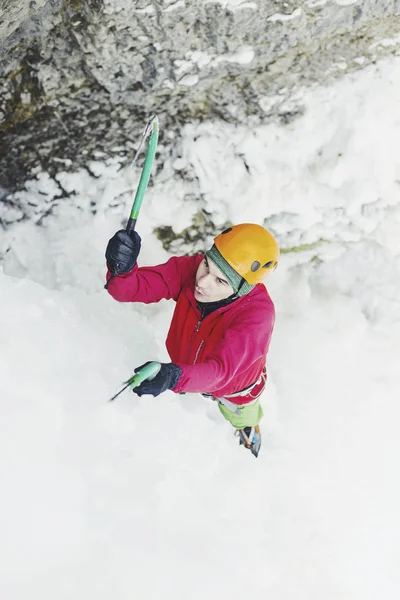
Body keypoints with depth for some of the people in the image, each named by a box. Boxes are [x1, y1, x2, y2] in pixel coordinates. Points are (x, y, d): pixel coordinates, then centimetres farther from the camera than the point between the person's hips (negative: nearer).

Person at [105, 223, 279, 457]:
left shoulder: (257, 314, -46)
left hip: (235, 387, -2)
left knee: (242, 422, 33)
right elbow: (135, 287, -37)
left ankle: (249, 445, 69)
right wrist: (122, 269, -60)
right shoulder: (191, 269, -35)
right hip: (188, 371, 2)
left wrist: (174, 377, -73)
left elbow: (221, 370, -55)